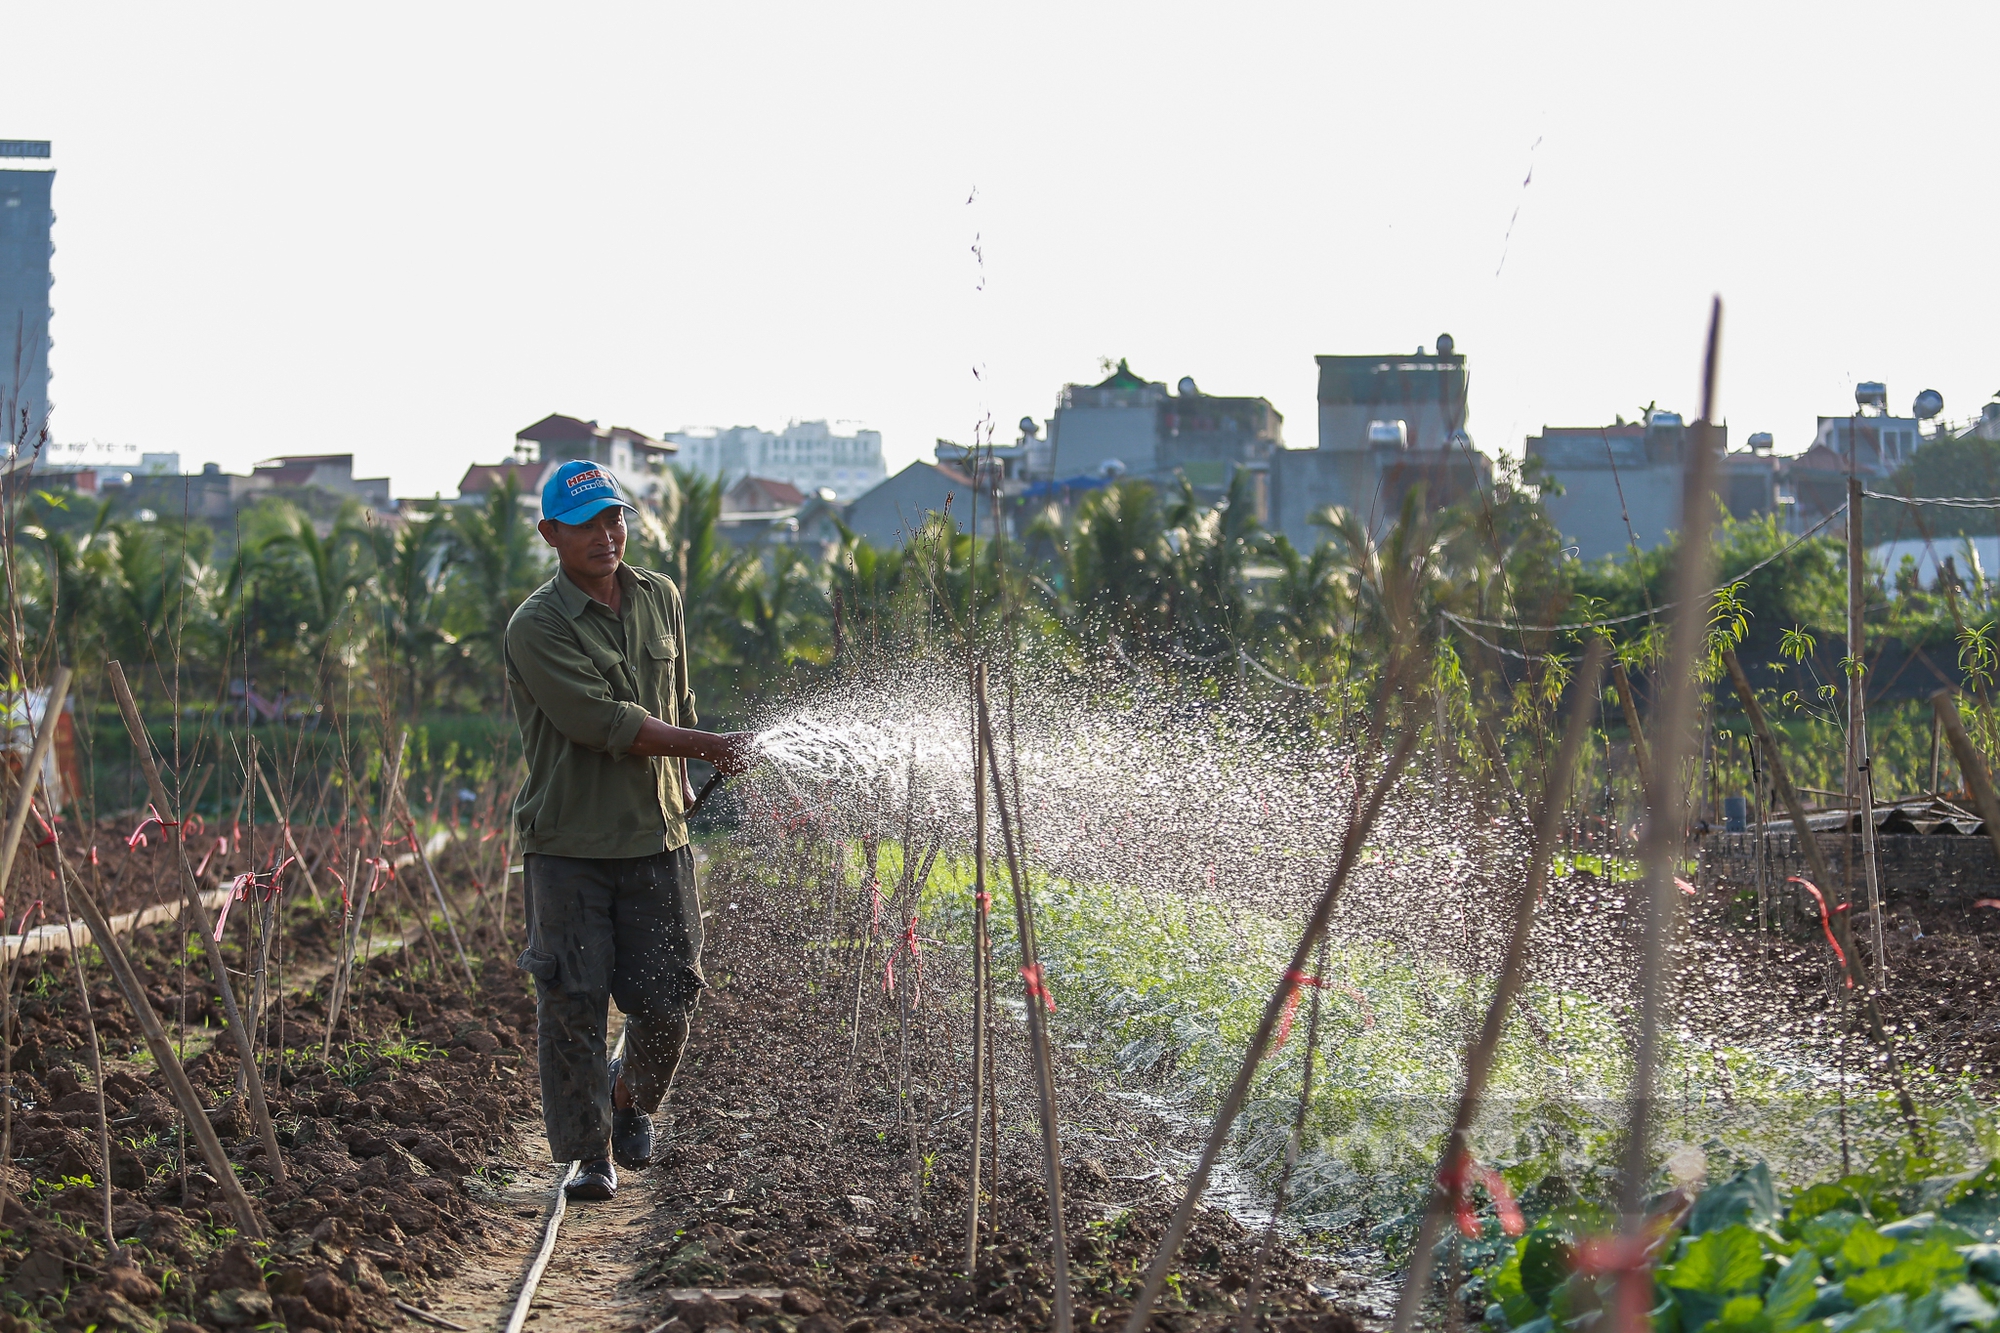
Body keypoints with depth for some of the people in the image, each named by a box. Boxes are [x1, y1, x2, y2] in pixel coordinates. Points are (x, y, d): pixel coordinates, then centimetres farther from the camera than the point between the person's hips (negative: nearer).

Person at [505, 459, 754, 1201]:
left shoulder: (661, 599, 8)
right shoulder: (536, 627, -12)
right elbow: (604, 723, -19)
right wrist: (707, 748, -16)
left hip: (655, 838, 5)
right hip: (567, 842, -4)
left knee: (667, 998, 3)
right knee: (572, 1001, -4)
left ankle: (632, 1098, 32)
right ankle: (587, 1153, 8)